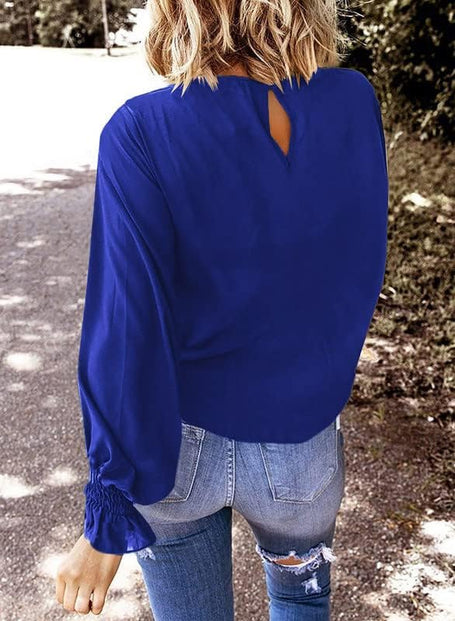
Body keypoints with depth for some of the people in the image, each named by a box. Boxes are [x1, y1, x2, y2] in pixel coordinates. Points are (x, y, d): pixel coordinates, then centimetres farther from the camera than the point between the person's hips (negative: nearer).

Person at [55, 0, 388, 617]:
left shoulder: (143, 133, -22)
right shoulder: (355, 104, -12)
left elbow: (127, 334, -22)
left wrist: (108, 519, -13)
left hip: (173, 444, -2)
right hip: (302, 448, 3)